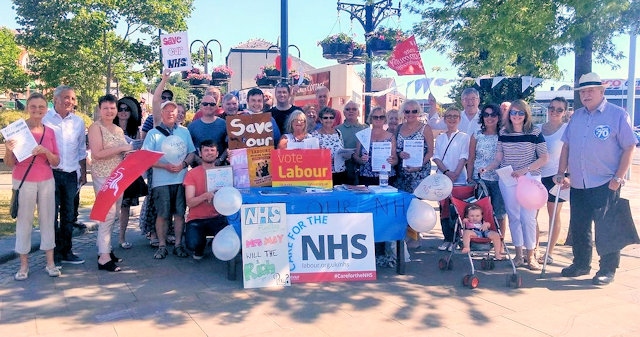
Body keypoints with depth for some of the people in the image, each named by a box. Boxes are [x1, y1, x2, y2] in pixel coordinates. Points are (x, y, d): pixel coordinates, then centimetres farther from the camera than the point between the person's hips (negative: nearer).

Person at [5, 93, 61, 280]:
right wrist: (9, 151, -24)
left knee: (48, 219, 7)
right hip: (24, 182, -3)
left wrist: (46, 152, -16)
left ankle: (50, 263, 14)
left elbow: (56, 162, 3)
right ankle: (24, 265, 11)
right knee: (24, 221, 2)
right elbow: (9, 163, -4)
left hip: (46, 182, 3)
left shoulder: (49, 132, 5)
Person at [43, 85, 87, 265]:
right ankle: (54, 253, 11)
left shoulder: (78, 122, 9)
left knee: (68, 215, 11)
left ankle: (66, 251, 22)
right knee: (52, 215, 1)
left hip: (71, 174, 4)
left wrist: (83, 172, 15)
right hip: (50, 173, -4)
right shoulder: (44, 119, -3)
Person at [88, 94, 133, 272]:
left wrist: (130, 153, 6)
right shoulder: (96, 127, -6)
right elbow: (97, 154, -18)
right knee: (108, 214, -11)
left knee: (112, 214, 11)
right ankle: (104, 258, -7)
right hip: (103, 176, -8)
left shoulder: (119, 130, 16)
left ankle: (105, 248, 22)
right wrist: (122, 148, -16)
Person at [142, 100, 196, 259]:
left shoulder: (184, 131, 13)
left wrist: (183, 164, -9)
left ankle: (178, 244, 14)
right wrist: (165, 166, -14)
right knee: (162, 214, -1)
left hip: (181, 179, 2)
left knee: (179, 212, 5)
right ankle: (162, 246, 10)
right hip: (161, 180, -2)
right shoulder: (153, 133, 4)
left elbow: (192, 153, 12)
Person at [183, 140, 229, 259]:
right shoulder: (192, 174, -2)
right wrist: (205, 196, -27)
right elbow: (189, 202, -10)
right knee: (192, 244, -28)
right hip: (196, 219, -1)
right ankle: (199, 249, 10)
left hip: (217, 217, 1)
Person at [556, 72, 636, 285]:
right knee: (578, 228, 13)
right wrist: (561, 173, 7)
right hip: (577, 185, 6)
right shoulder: (576, 116, 12)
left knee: (606, 230, 1)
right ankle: (581, 264, 28)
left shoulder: (617, 115, -5)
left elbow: (629, 147, -7)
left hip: (605, 185, -5)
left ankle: (607, 270, 14)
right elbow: (566, 146, 14)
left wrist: (618, 178, -13)